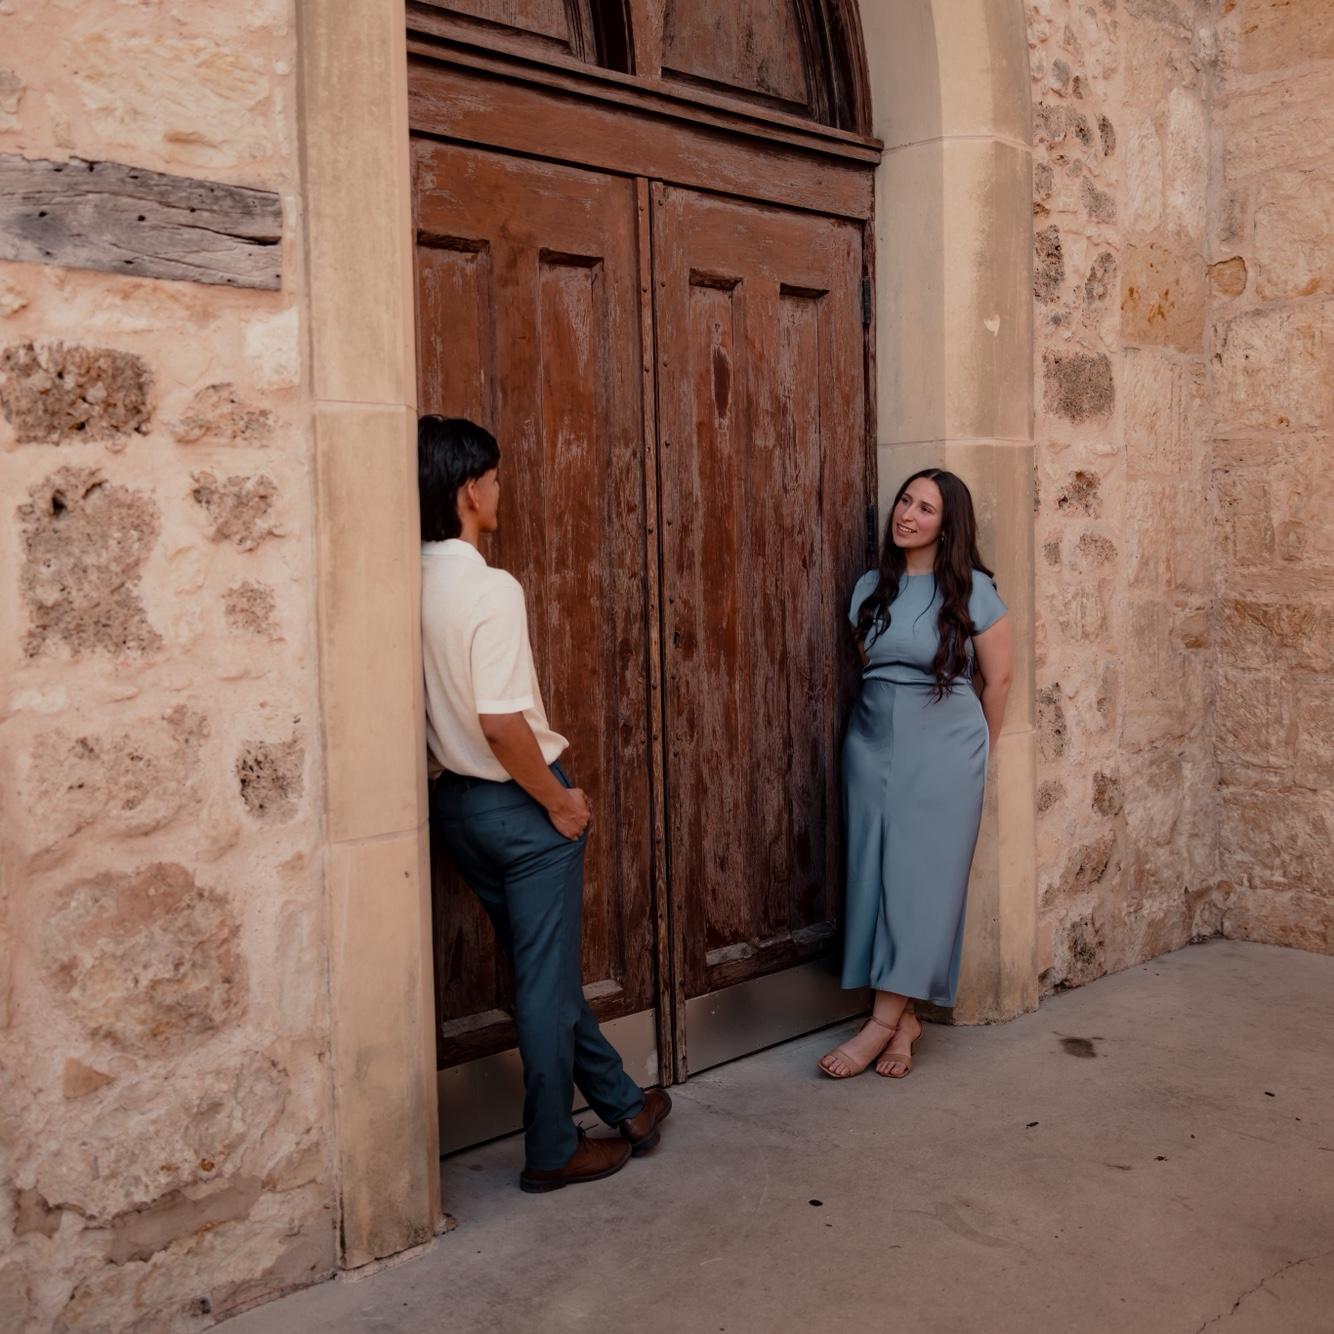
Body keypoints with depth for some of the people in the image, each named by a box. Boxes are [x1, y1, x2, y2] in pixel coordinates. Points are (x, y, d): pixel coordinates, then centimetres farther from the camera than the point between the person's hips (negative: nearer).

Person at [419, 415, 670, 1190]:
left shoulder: (412, 585, 1)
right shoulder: (491, 589, -22)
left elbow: (450, 705, 8)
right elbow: (501, 723, -27)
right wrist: (560, 802, -13)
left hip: (455, 799, 8)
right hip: (517, 805, -8)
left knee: (546, 968, 19)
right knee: (548, 979, 8)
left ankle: (623, 1105, 36)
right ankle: (553, 1150, 22)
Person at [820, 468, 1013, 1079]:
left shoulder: (971, 590, -5)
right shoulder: (871, 587, 8)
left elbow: (998, 677, 1)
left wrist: (978, 749, 8)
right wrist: (883, 719, 12)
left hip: (942, 747, -4)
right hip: (872, 741, 5)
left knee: (921, 878, -5)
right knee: (875, 876, 2)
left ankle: (883, 1022, -2)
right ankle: (905, 1017, 11)